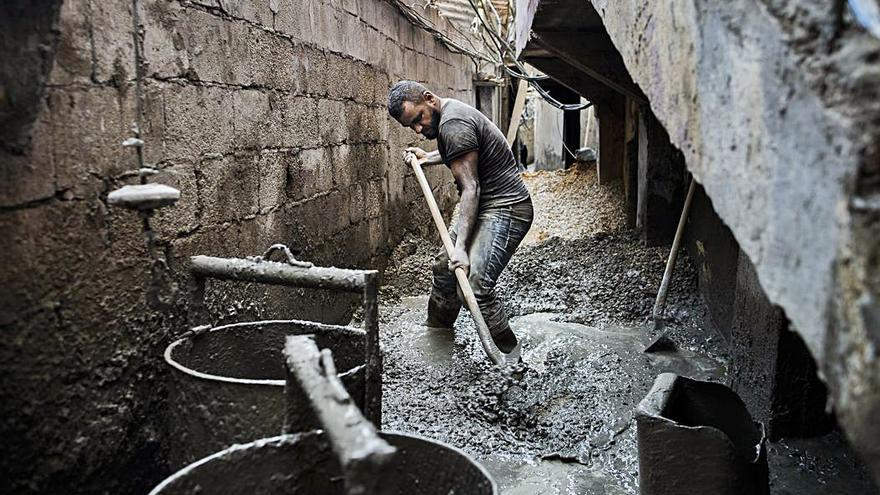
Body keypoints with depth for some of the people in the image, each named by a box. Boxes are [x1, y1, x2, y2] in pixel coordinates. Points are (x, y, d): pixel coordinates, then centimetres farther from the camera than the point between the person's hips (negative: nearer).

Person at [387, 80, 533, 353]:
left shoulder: (453, 124, -22)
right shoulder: (447, 114, 10)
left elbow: (470, 188, -25)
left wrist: (460, 246, -28)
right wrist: (427, 157, 20)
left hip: (505, 209, -11)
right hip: (484, 207, 11)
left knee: (474, 286, -23)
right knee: (444, 267, 17)